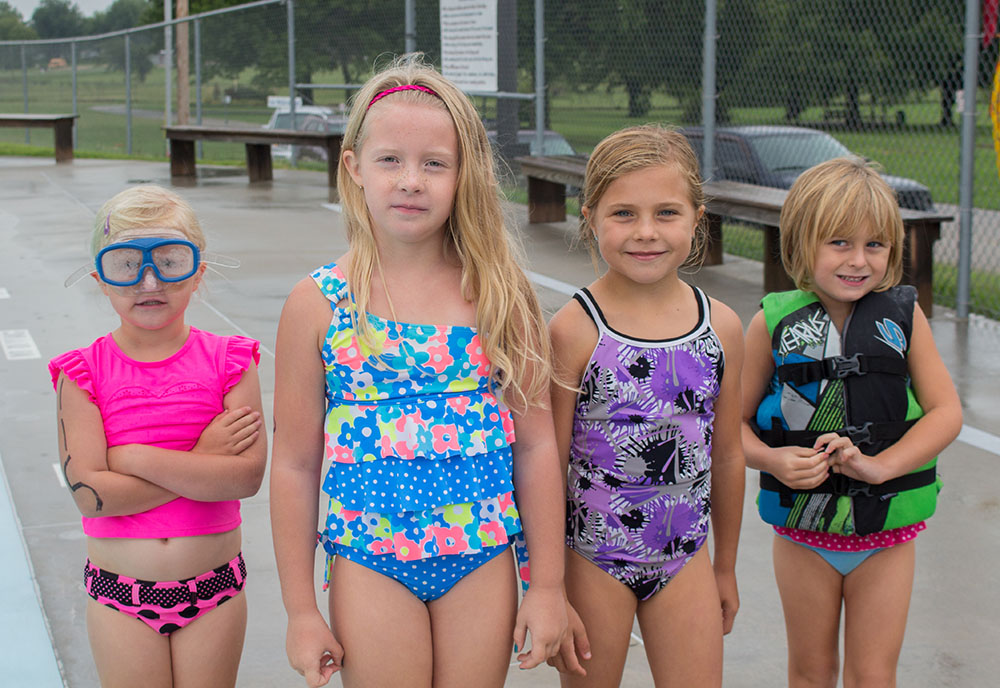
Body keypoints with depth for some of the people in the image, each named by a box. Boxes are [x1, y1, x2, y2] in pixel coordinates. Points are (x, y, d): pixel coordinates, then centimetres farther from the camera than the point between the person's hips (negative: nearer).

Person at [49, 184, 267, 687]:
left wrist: (133, 458, -19)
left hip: (213, 588, 0)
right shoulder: (83, 373, -6)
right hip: (121, 591, 0)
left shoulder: (229, 362, -5)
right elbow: (90, 493, -17)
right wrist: (201, 465, -17)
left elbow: (247, 476, -17)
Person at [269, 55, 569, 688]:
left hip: (483, 563, 1)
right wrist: (301, 610, -1)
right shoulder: (318, 305, -4)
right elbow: (296, 466, -1)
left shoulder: (501, 296, -2)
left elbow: (535, 445, 2)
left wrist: (548, 585, 2)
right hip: (369, 565, -1)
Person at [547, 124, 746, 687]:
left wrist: (727, 567, 17)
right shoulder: (574, 330, -14)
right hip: (592, 558, -3)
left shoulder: (722, 327, -2)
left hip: (685, 557, 3)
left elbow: (727, 455, 9)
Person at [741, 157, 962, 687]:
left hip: (887, 532, 0)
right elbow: (734, 420, -2)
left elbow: (946, 412, -8)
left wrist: (878, 465, -21)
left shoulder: (904, 316, -6)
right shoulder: (773, 323, -8)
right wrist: (770, 459, -23)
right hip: (802, 527, 0)